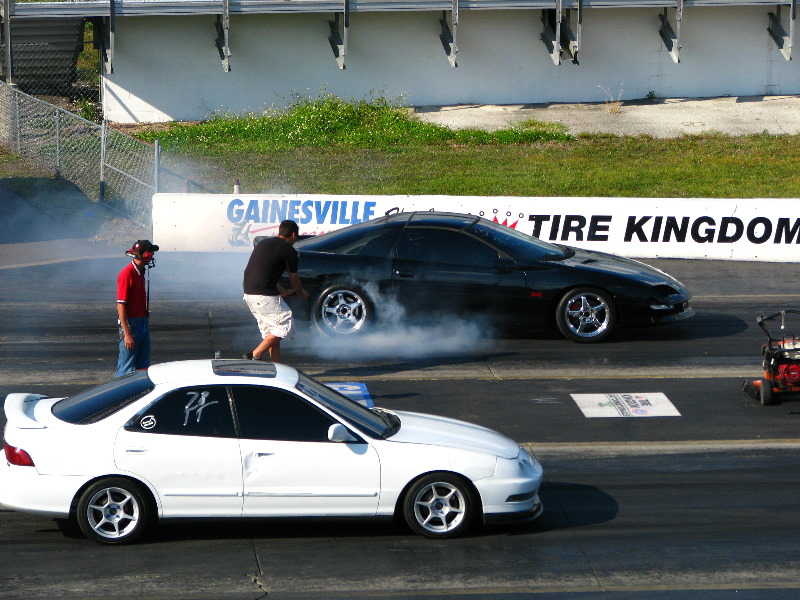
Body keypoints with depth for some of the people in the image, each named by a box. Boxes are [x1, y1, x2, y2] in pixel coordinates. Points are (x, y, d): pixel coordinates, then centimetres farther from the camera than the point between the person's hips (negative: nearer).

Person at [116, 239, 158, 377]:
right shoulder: (127, 274, -16)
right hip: (131, 324, -9)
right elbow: (121, 305, -19)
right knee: (126, 367, -4)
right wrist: (127, 333, -22)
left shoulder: (140, 273, 13)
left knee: (143, 366, 12)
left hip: (143, 323, 9)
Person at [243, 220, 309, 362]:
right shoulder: (289, 251, -2)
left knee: (271, 329, 17)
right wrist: (302, 294, 29)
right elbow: (294, 279, 8)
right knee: (284, 325, 1)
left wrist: (284, 292, 40)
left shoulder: (263, 243, 21)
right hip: (265, 295, -9)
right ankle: (256, 354, -5)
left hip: (249, 292, 9)